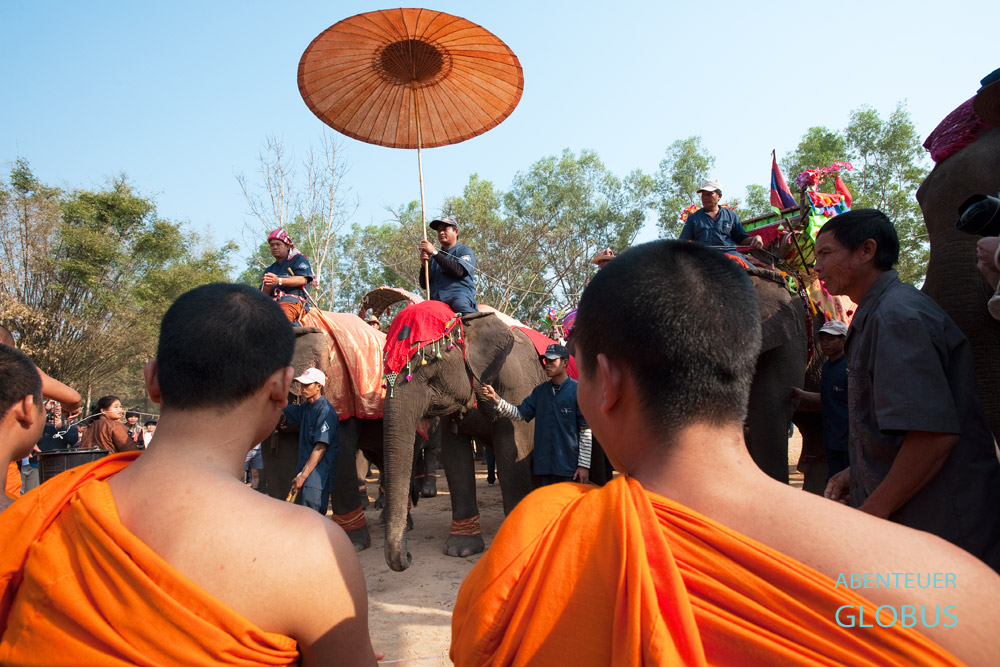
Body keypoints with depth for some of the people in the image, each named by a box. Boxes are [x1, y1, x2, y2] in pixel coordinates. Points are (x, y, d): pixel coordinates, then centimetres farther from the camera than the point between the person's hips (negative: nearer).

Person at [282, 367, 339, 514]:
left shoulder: (325, 411, -13)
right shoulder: (305, 408, 13)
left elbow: (321, 447, -17)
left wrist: (303, 475, -17)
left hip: (320, 470, -8)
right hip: (306, 467, 8)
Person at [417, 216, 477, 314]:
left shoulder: (464, 250, 12)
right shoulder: (433, 258, 27)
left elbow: (458, 271, -11)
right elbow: (424, 285, 19)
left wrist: (434, 252, -7)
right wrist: (423, 265, 1)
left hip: (460, 295, -5)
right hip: (436, 299, 5)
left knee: (461, 305, -40)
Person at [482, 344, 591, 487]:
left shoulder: (577, 391, -8)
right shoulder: (540, 391, 10)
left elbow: (585, 431, -9)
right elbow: (519, 414, 6)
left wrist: (584, 465, -11)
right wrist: (495, 398, -7)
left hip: (569, 468, -5)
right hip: (542, 465, 5)